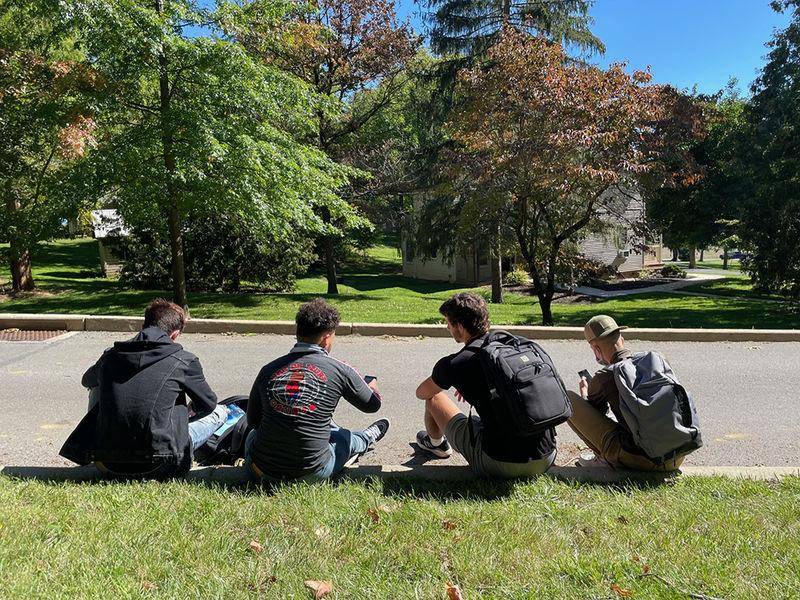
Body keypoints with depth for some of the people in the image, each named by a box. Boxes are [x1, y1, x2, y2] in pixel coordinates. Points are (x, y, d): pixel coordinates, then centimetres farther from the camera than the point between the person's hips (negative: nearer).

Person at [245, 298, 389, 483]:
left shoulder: (268, 370, -4)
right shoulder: (339, 370, -10)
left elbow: (252, 420, 9)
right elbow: (372, 405, 8)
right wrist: (372, 386, 32)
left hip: (260, 471, 3)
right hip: (311, 474, -3)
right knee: (348, 438, 26)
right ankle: (369, 437, 60)